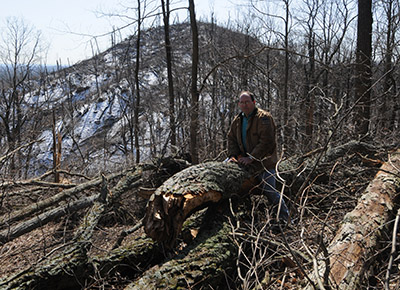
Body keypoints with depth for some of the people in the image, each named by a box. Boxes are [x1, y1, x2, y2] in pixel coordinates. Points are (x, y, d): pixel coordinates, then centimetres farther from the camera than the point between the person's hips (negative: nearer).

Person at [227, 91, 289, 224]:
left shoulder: (264, 118, -14)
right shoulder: (237, 120, 10)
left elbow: (267, 142, -22)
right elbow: (231, 139, 13)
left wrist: (251, 158, -23)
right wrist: (233, 155, -5)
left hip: (264, 162, -7)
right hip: (245, 161, 8)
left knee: (269, 191, -11)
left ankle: (284, 217, 7)